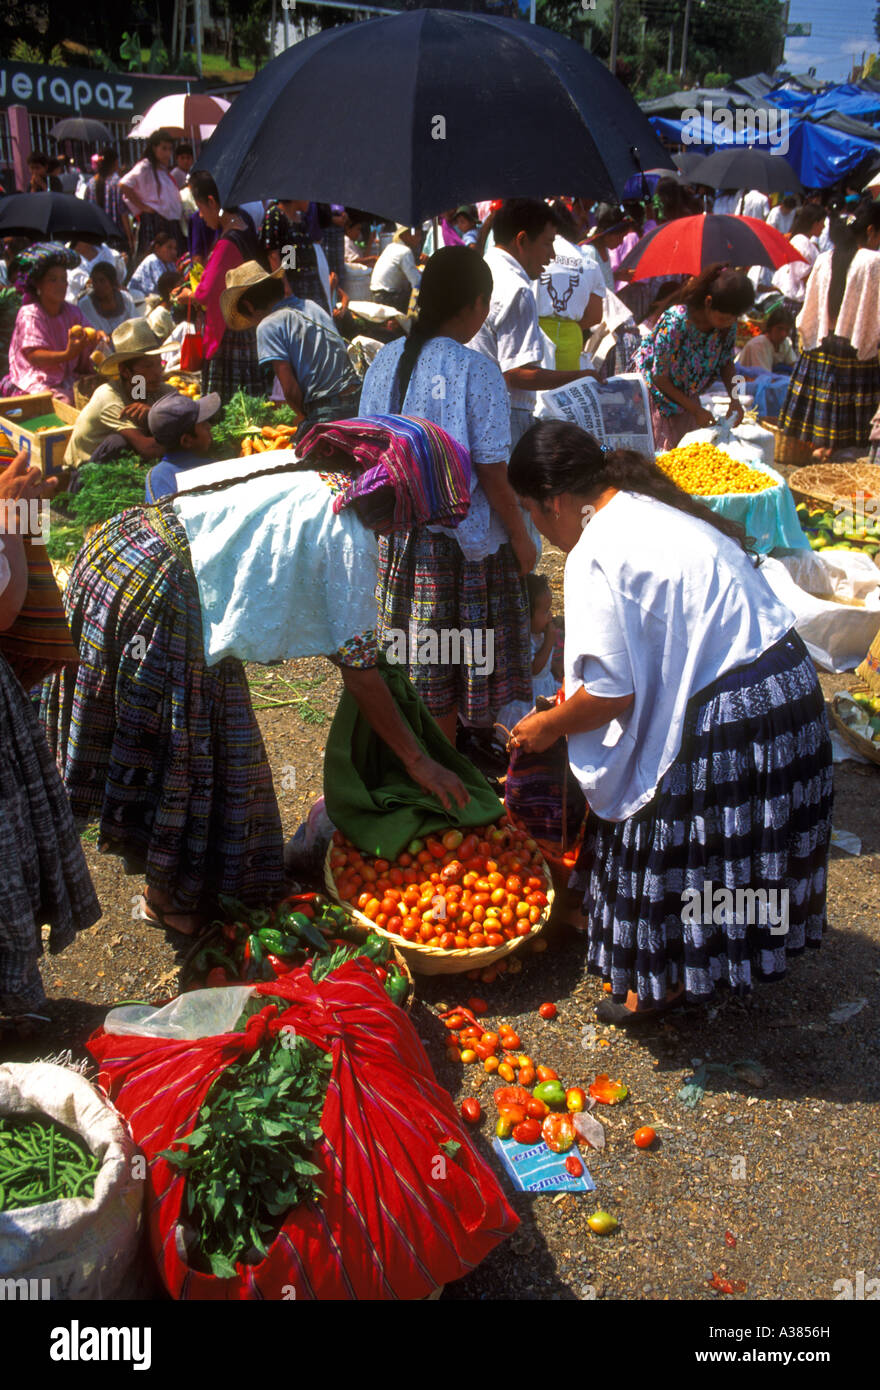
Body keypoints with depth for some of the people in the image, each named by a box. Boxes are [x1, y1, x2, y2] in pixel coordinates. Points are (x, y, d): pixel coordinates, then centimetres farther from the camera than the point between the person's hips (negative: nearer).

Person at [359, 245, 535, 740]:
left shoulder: (386, 360, 2)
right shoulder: (476, 370, -15)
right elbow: (491, 473, -14)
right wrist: (521, 536, -1)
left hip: (397, 535, 6)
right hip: (460, 542, -6)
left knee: (411, 668, 18)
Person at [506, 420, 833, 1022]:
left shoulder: (596, 555, -18)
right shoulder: (649, 510, 11)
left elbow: (611, 694, -17)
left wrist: (547, 726, 2)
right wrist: (577, 694, 26)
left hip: (725, 719, -9)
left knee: (679, 854, 12)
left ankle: (667, 981, 33)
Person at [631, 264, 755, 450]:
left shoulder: (728, 324, -15)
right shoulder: (675, 324, -32)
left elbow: (727, 362, 3)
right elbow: (660, 378, -24)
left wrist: (734, 399, -13)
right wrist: (696, 410, -22)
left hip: (689, 393, 6)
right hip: (657, 392, -5)